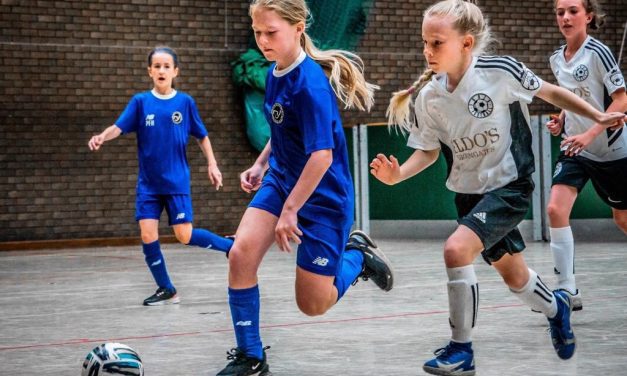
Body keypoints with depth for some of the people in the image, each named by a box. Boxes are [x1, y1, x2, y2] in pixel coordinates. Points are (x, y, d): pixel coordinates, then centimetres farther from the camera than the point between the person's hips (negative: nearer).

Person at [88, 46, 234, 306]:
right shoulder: (140, 101, 0)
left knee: (184, 236, -7)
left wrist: (212, 165, 2)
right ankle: (166, 290, 12)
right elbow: (119, 126, -12)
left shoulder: (185, 102, -1)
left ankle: (230, 246, 18)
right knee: (148, 235, -4)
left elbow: (201, 136, 9)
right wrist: (102, 137, -31)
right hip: (148, 184, 2)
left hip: (177, 182, -2)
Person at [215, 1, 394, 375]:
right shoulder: (274, 74, 1)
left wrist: (290, 210, -24)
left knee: (313, 303, 0)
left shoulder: (310, 82, -25)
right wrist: (261, 164, 10)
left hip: (323, 196, -7)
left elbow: (322, 155, -27)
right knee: (241, 253, -14)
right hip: (280, 180, 7)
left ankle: (357, 255, 29)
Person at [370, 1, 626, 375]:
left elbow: (549, 92, -3)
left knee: (457, 249, -25)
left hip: (509, 185, -5)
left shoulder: (500, 71, -20)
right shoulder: (428, 96, -10)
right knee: (514, 277, 17)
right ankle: (556, 307, 52)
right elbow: (429, 151, 3)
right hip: (468, 192, 5)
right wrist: (397, 175, -15)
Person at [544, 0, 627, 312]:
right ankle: (568, 291, -13)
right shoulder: (557, 59, 3)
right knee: (556, 208, -16)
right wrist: (561, 120, 1)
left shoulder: (598, 52, -16)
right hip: (575, 149, 5)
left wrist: (590, 134, -29)